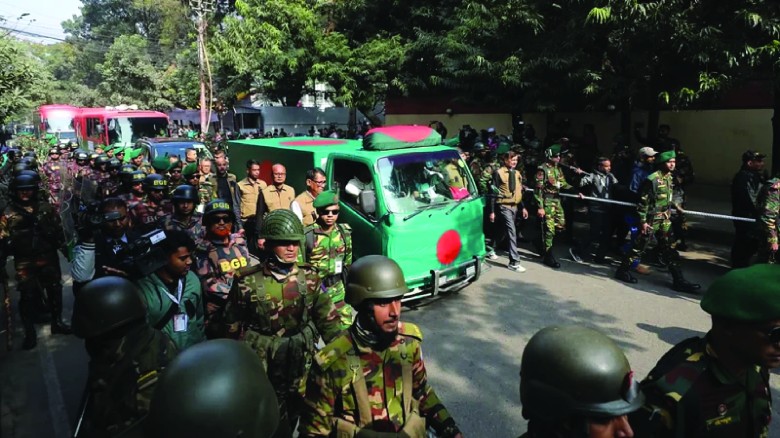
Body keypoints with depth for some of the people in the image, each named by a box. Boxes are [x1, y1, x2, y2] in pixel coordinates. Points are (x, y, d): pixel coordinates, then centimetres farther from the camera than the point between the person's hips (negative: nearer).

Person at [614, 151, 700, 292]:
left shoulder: (669, 178, 8)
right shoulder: (653, 179, -17)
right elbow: (643, 201, -17)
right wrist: (643, 221, -17)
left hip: (664, 220, 8)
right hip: (651, 220, -8)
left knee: (668, 249, 9)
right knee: (640, 247, 2)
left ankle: (679, 281, 12)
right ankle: (622, 270, 18)